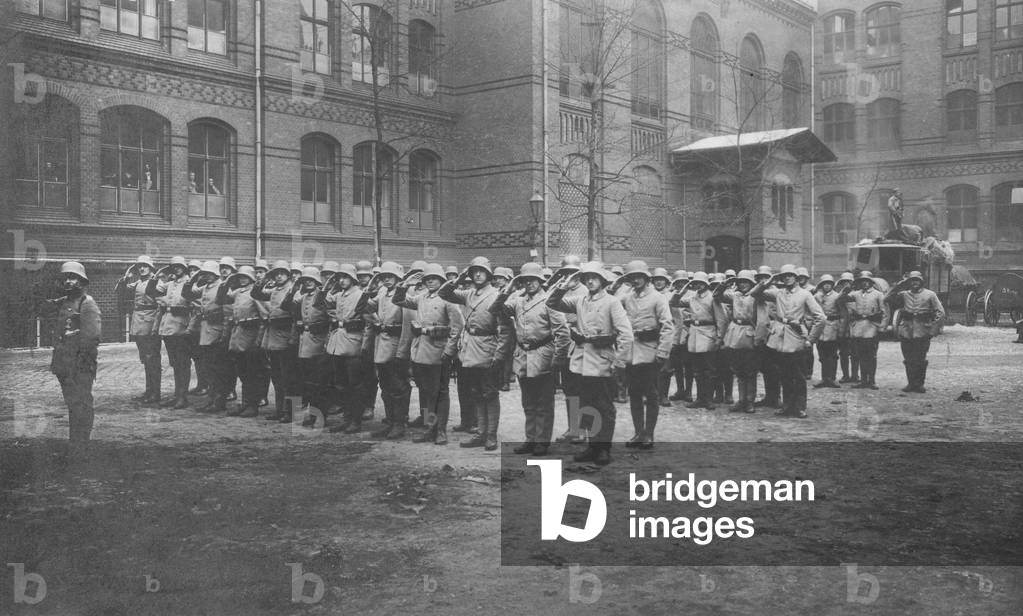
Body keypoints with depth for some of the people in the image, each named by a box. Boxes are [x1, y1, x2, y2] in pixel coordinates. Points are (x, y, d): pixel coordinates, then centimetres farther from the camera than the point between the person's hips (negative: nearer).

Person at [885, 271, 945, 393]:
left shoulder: (930, 295, 6)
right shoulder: (904, 294, 11)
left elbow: (940, 312, 3)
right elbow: (887, 299, 3)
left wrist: (933, 328, -6)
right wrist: (899, 286, -1)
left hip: (922, 332, -2)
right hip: (906, 331, 2)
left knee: (920, 360, -2)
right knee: (908, 360, 5)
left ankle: (919, 384, 6)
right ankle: (910, 383, 14)